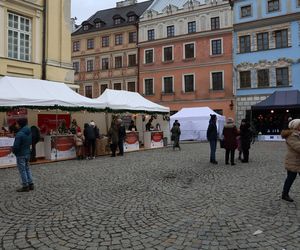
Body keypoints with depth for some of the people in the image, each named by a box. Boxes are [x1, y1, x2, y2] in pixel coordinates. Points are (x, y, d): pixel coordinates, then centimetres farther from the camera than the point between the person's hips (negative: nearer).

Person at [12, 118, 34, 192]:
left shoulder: (19, 134, -23)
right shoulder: (29, 132, 4)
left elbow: (16, 146, -22)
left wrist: (13, 151, -3)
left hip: (21, 155, -8)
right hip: (27, 153, 8)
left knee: (22, 170, 2)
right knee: (27, 168, 18)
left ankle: (25, 186, 10)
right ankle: (31, 184, 23)